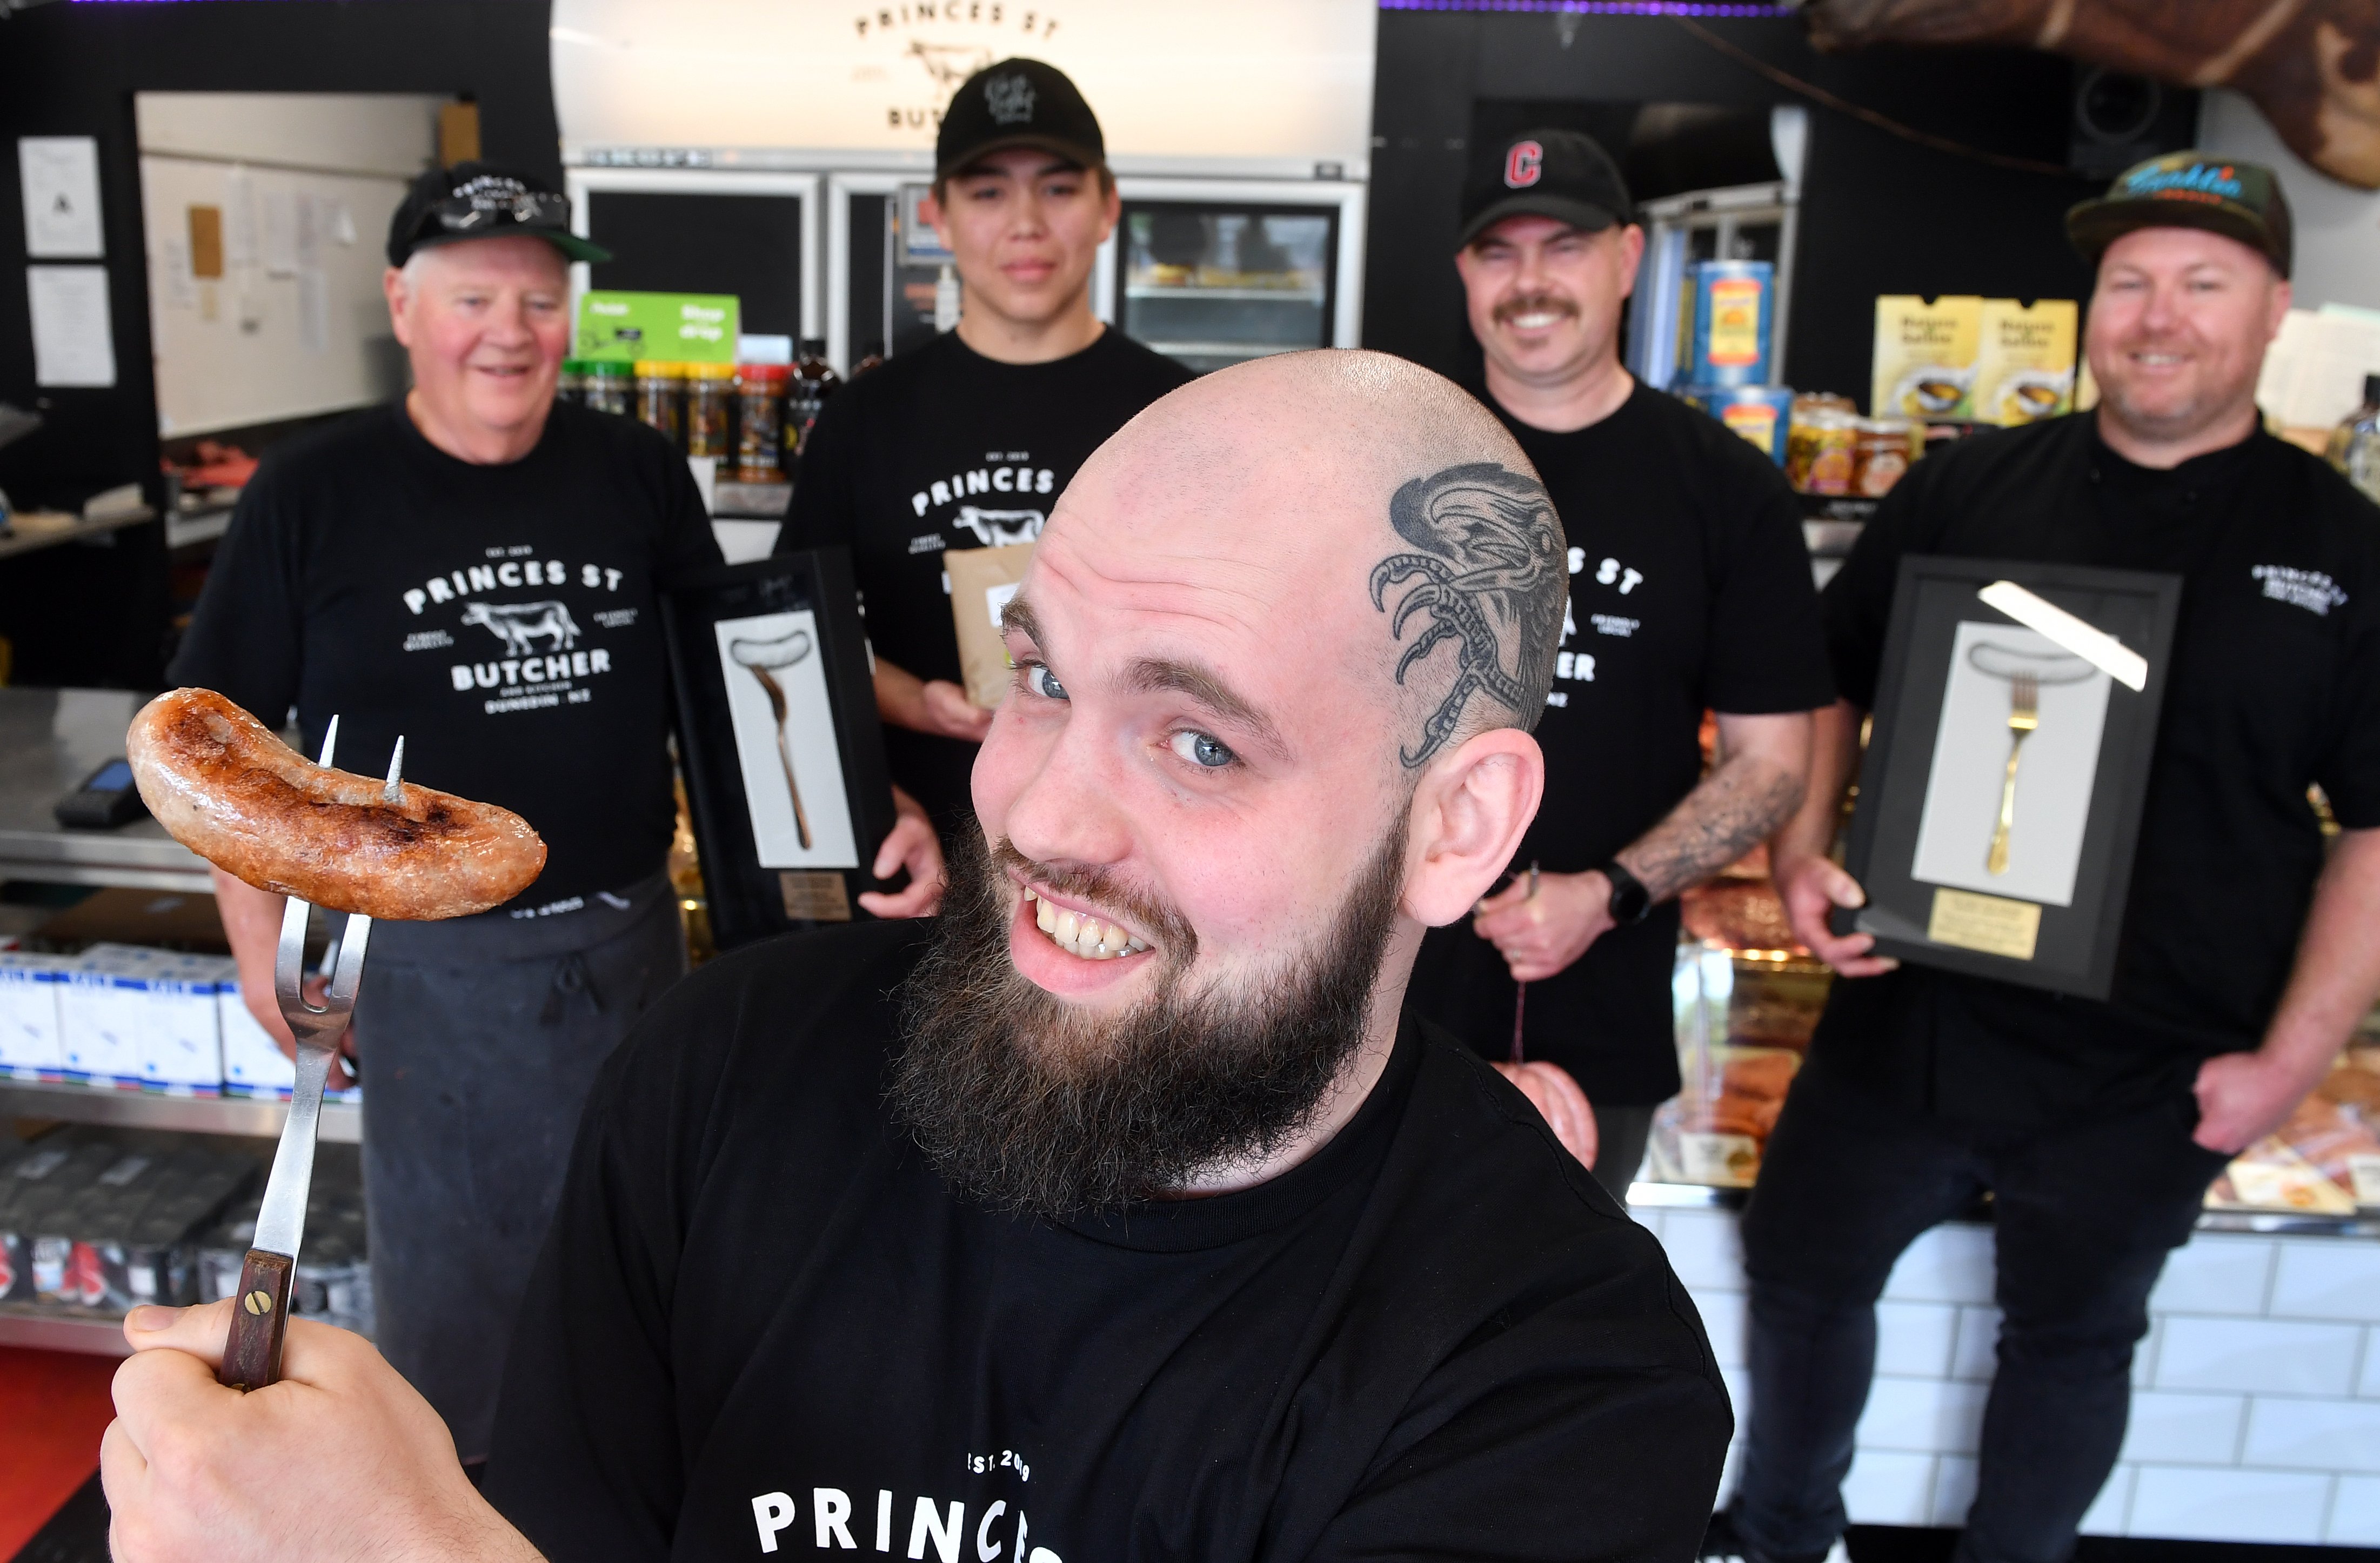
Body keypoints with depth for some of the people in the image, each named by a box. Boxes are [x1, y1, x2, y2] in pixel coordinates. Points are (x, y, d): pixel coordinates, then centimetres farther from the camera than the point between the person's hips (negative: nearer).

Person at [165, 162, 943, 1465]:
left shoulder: (639, 476, 0)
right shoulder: (311, 496, -6)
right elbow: (224, 728, 0)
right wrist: (260, 940, -4)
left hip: (633, 937, 3)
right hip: (432, 964, -3)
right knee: (451, 1272, 12)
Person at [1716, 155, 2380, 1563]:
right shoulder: (1967, 491, 0)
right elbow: (1830, 682, 8)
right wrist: (1803, 854, -7)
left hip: (2152, 1076, -1)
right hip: (1907, 1015, 2)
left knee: (2073, 1340, 18)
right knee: (1803, 1273, 16)